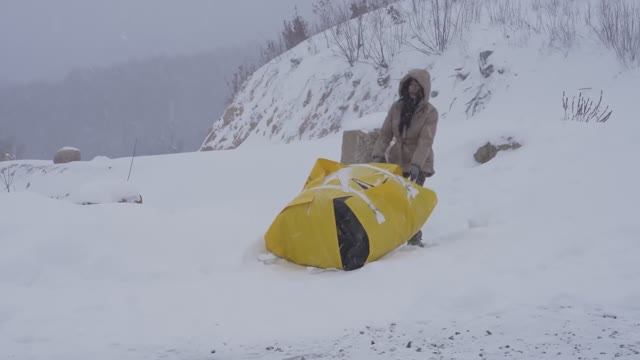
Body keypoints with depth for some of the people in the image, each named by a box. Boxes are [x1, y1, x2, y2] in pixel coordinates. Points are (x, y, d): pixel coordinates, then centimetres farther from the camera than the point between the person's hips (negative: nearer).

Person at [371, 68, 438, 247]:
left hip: (419, 165, -4)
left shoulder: (430, 112, -10)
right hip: (397, 162, 4)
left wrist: (416, 164, -34)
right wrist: (378, 156, -14)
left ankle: (414, 237, -6)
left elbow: (425, 141, -21)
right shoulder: (396, 108, 2)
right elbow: (385, 134, 1)